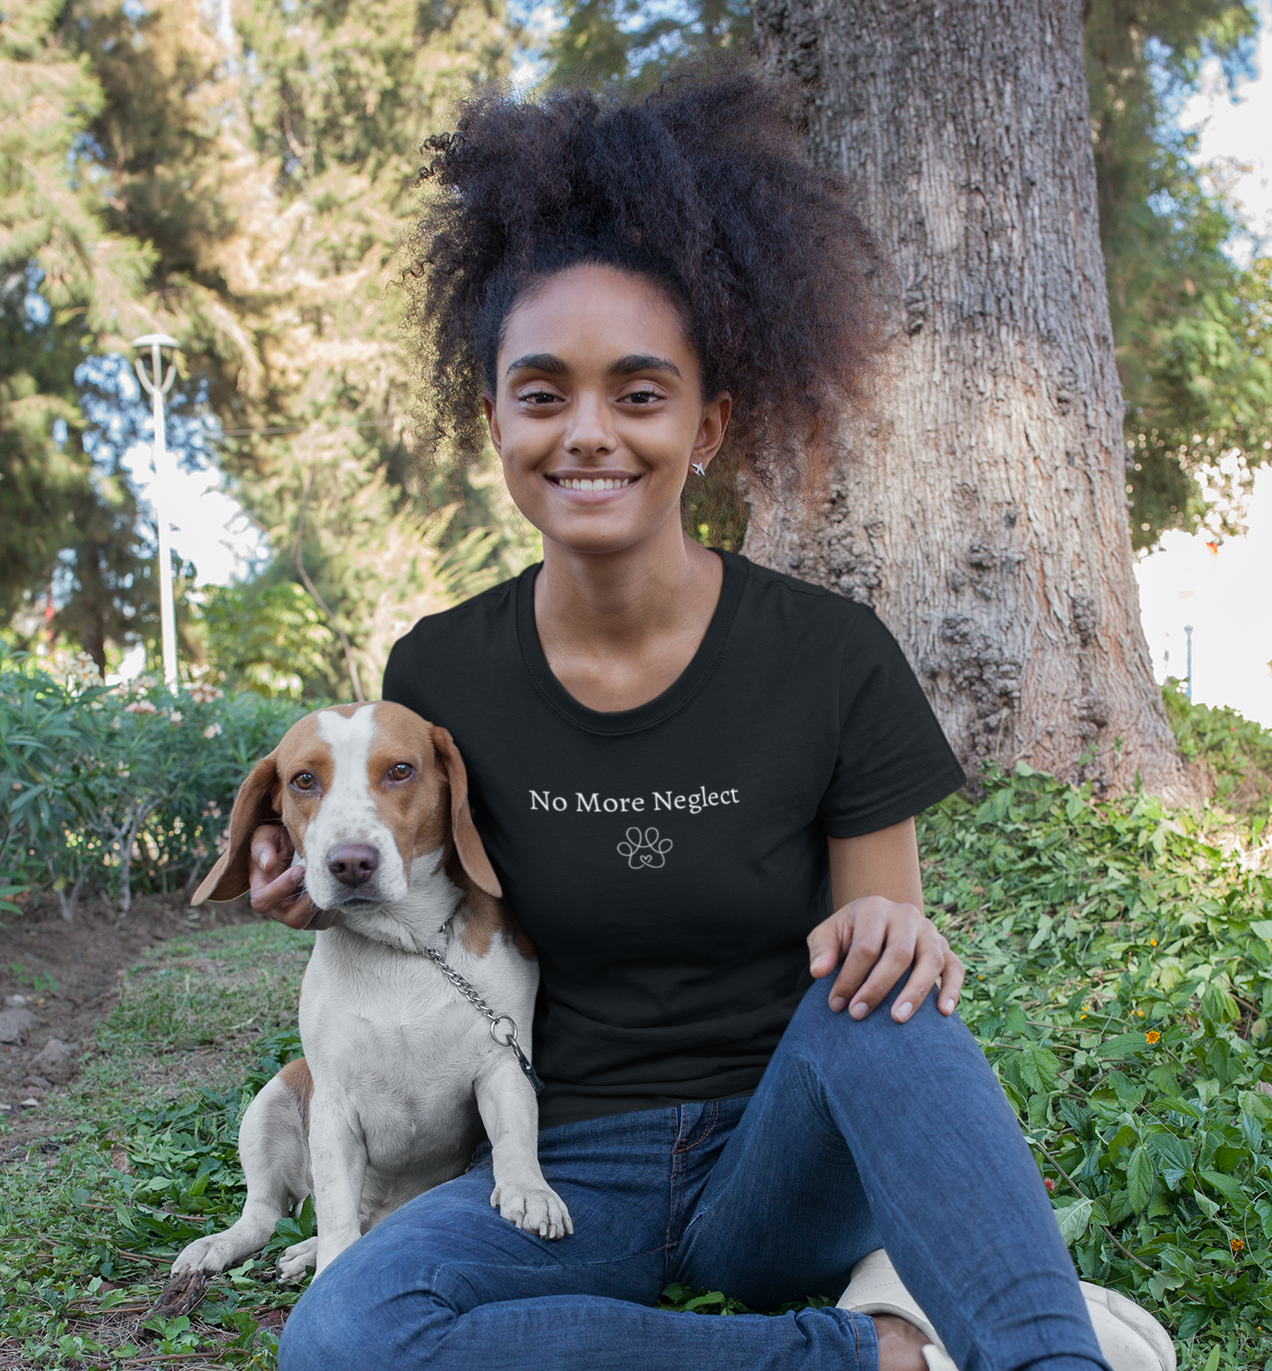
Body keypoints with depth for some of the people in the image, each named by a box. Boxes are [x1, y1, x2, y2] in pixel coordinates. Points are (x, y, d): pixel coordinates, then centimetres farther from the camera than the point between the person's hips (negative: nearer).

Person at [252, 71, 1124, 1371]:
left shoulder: (832, 661, -9)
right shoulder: (441, 675, -3)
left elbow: (888, 937, -2)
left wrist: (892, 936, -26)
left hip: (786, 1164, -2)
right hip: (571, 1165, 3)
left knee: (876, 985, -34)